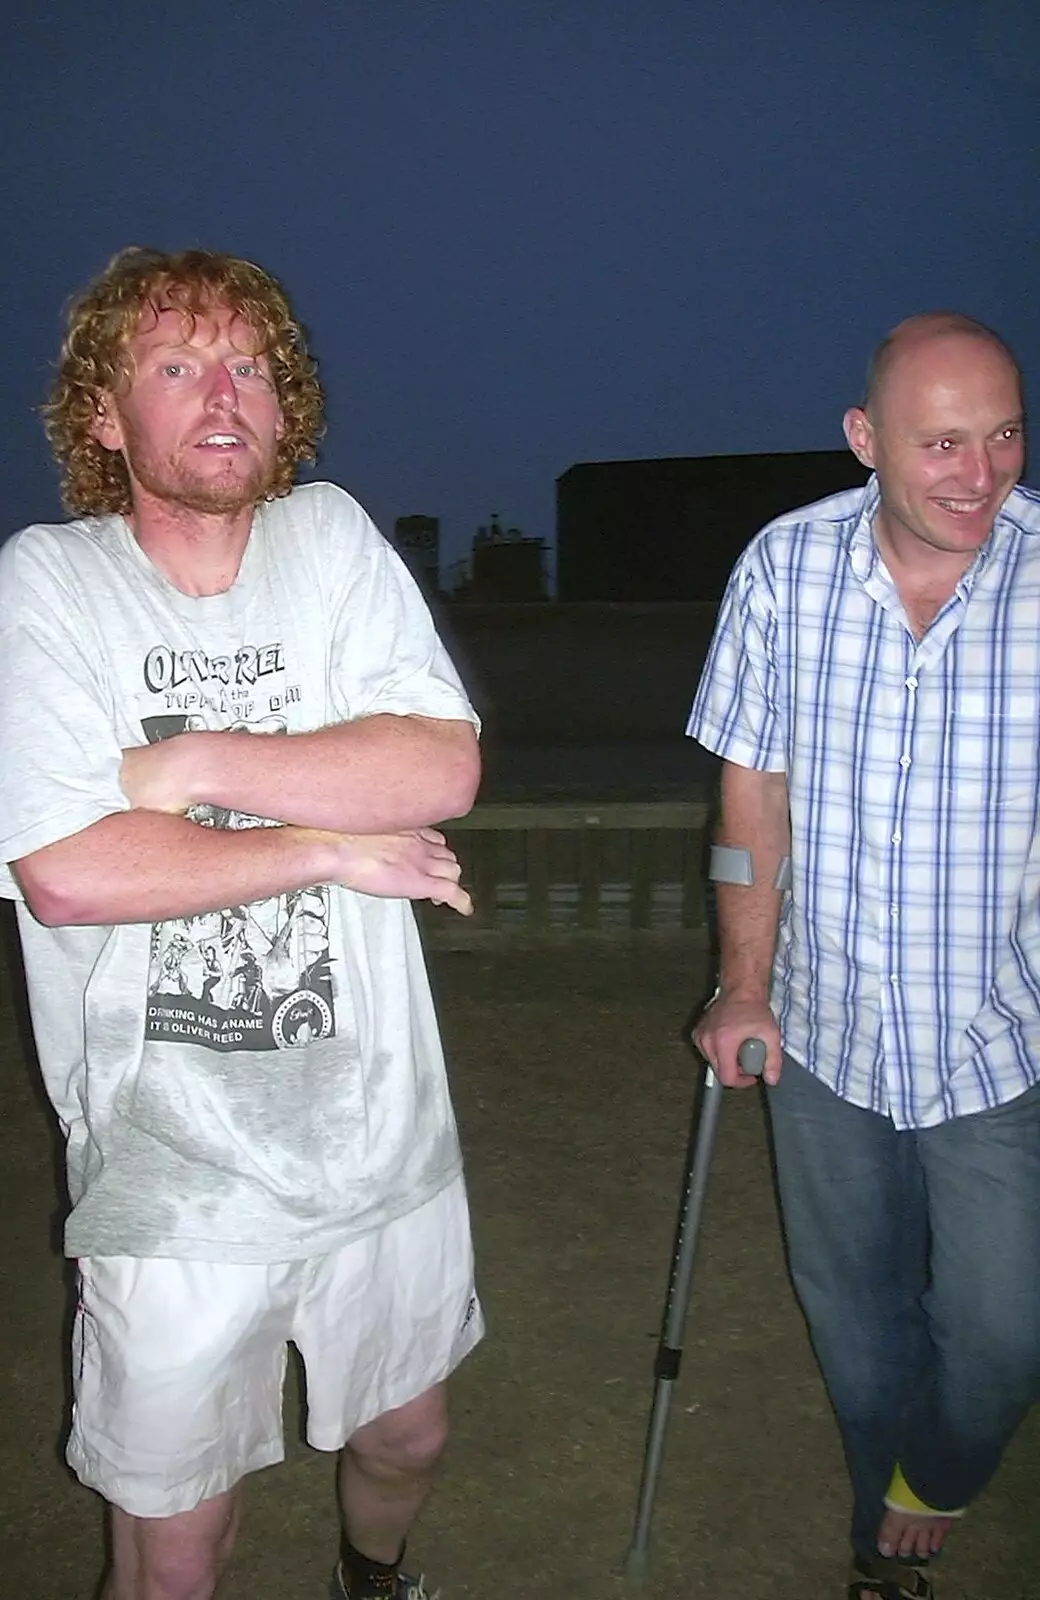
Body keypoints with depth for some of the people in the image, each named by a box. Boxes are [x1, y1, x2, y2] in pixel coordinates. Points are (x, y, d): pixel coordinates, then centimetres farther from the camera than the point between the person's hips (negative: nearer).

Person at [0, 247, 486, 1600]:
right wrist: (333, 844, -17)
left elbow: (445, 771, -13)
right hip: (174, 1173, -3)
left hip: (379, 1131, 3)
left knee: (406, 1438, 27)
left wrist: (200, 762, -19)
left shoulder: (332, 539, -2)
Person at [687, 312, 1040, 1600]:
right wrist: (745, 985, 1)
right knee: (851, 1311, 19)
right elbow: (755, 784, -1)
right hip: (826, 1025, 2)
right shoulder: (787, 565, -9)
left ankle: (928, 1494, 42)